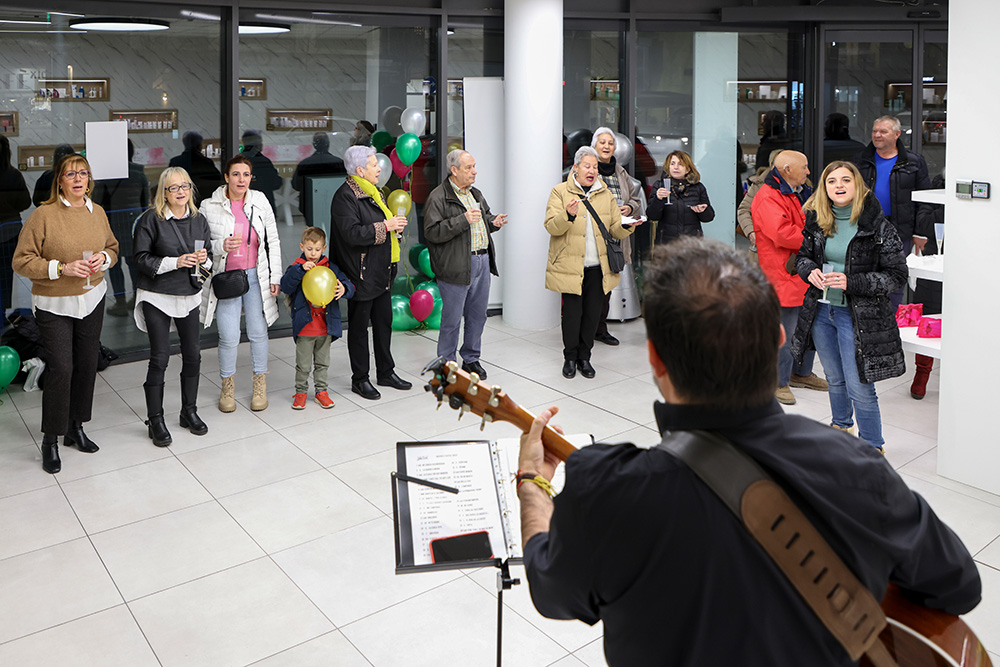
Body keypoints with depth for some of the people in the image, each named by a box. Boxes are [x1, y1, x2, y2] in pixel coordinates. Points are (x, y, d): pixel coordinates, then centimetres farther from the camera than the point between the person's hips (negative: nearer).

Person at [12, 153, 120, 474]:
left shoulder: (97, 212, 4)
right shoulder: (43, 215, -13)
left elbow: (113, 247, 17)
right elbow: (22, 261, -12)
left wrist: (104, 258, -5)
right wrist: (62, 268, -23)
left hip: (92, 299, 5)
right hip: (54, 305, -5)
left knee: (87, 363, 11)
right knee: (61, 367, -8)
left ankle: (76, 428, 28)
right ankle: (50, 441, 8)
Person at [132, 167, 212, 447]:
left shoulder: (199, 219, 6)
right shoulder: (151, 219, -8)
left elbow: (210, 256, 12)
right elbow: (142, 259, -11)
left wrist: (203, 259, -11)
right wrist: (175, 262, -21)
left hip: (189, 295, 5)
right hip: (157, 296, -4)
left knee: (193, 354, 9)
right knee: (160, 358, -2)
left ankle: (189, 411, 27)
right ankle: (155, 420, 10)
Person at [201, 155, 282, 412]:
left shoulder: (260, 202, 2)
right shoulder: (210, 207, -4)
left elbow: (273, 242, 7)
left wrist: (275, 277, 4)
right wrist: (221, 246, -21)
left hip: (256, 275, 2)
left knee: (258, 332, 7)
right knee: (229, 336, -3)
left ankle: (260, 383, 26)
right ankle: (228, 385, 20)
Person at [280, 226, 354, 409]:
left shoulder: (331, 268, 2)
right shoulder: (297, 267, -4)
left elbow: (349, 286, -3)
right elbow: (286, 286, -20)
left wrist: (344, 289, -27)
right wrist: (300, 269, -32)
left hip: (326, 325, 2)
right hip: (304, 327, -2)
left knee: (322, 362, 16)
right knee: (303, 364, 8)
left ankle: (321, 390, 30)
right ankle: (300, 391, 25)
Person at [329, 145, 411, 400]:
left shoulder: (373, 192, 15)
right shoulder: (345, 196, -15)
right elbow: (351, 234, -26)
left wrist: (395, 223, 6)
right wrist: (385, 226, -22)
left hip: (381, 272, 9)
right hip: (361, 274, -9)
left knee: (384, 322, 16)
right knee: (359, 327, 4)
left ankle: (386, 372, 29)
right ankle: (359, 379, 16)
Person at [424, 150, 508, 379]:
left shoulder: (476, 194, 16)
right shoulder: (438, 197, -10)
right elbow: (432, 232, -19)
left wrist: (493, 222, 6)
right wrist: (463, 220, -24)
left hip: (482, 261, 8)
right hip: (456, 267, -7)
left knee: (478, 314, 15)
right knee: (452, 318, 0)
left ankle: (471, 358, 30)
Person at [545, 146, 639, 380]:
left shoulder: (606, 194, 12)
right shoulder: (560, 192, 1)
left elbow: (615, 229, 10)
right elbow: (551, 227, -10)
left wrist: (627, 226, -12)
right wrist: (568, 215, -28)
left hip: (598, 267, 4)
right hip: (570, 266, -3)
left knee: (592, 314, 8)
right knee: (572, 313, 0)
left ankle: (584, 357, 23)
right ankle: (570, 358, 18)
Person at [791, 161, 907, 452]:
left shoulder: (878, 226, -12)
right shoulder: (815, 220, 2)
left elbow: (896, 274, -10)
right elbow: (802, 254, 15)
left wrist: (851, 283, -22)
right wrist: (809, 270, -8)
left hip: (858, 315, -5)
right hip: (821, 310, 5)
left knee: (859, 388, -2)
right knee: (834, 379, 22)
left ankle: (873, 447, 16)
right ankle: (841, 427, 45)